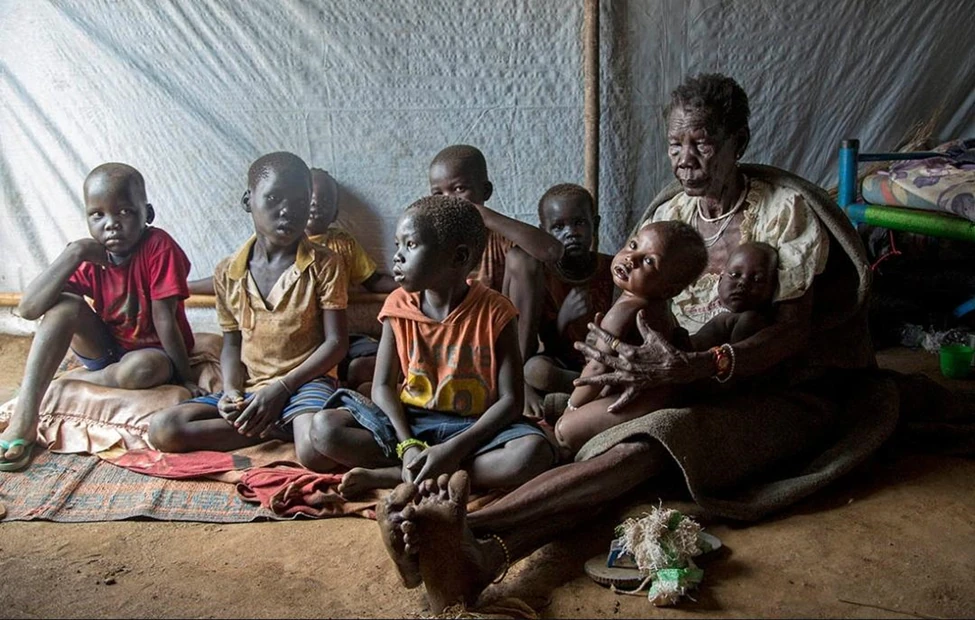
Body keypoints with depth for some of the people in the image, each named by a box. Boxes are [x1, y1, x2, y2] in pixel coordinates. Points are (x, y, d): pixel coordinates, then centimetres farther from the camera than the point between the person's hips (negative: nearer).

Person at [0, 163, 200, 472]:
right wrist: (73, 253, -27)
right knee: (64, 305, -21)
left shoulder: (159, 247, -22)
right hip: (107, 348, 5)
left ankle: (79, 379, -6)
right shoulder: (91, 258, -9)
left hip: (153, 352, -4)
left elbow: (164, 319, -21)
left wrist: (185, 378, -18)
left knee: (139, 369, -39)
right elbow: (28, 309, -20)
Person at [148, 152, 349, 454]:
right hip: (248, 388, 5)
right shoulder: (227, 273, 6)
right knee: (161, 429, -17)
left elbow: (336, 342, -6)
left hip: (304, 381, -5)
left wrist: (281, 388, -14)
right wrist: (231, 391, -9)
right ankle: (278, 427, -11)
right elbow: (232, 345, 13)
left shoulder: (325, 265, -4)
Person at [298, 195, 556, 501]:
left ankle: (391, 475, -26)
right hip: (408, 423, 3)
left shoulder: (493, 312, -11)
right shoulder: (399, 307, -1)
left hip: (473, 427, -2)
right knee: (325, 427, -20)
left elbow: (510, 400, -13)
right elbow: (383, 385, -3)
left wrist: (455, 449, -26)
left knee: (535, 453, -33)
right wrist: (408, 446, -21)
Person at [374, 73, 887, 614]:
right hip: (691, 385, 4)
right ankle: (481, 557, -56)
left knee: (657, 439, -35)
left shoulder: (785, 209, -7)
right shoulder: (668, 214, 8)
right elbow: (645, 314, 3)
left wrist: (693, 367, -33)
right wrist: (642, 365, -22)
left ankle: (470, 528, -54)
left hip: (781, 391, -4)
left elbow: (793, 332, -16)